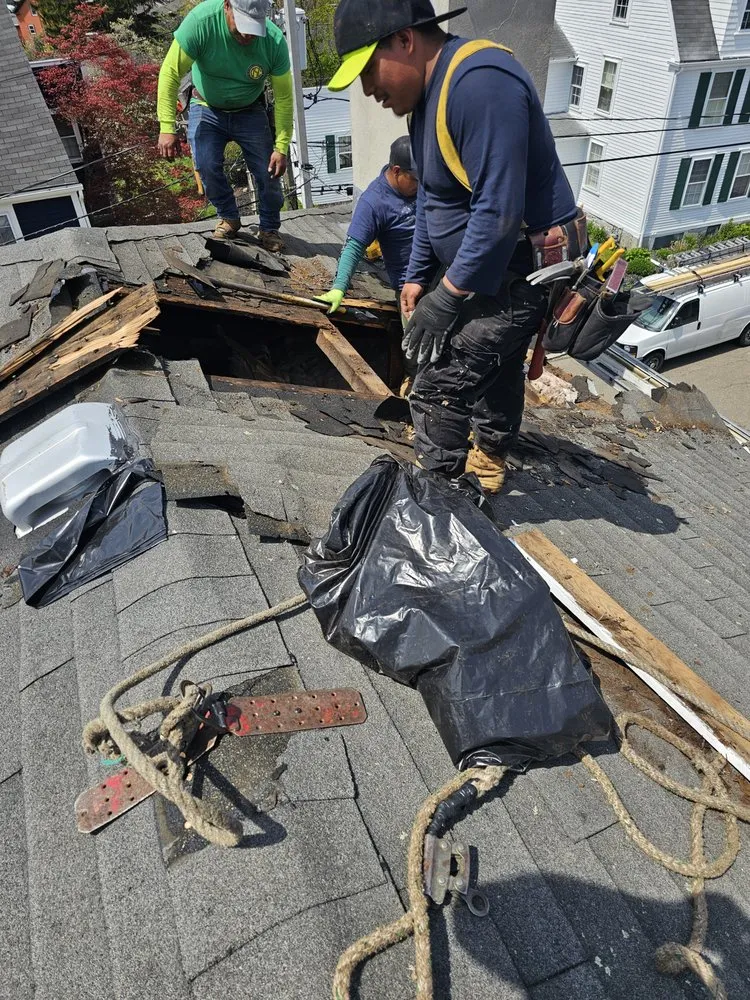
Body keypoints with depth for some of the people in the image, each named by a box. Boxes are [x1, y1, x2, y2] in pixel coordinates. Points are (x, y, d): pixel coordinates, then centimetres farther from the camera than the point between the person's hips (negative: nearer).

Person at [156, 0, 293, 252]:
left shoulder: (274, 41, -26)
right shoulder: (201, 20, -30)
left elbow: (283, 97, -16)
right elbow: (170, 72, -26)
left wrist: (281, 147, -19)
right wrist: (167, 128, -32)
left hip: (249, 113, 1)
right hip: (207, 109, -1)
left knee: (269, 172, -6)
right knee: (207, 166, -18)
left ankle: (269, 229, 17)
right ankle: (229, 218, 8)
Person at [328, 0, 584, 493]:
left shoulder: (479, 83, -25)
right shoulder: (431, 91, 8)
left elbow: (498, 212, -30)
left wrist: (445, 299, -24)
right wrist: (419, 276, 10)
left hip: (522, 272, -10)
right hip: (491, 264, 11)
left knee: (439, 387, -9)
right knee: (496, 365, 24)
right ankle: (489, 461, 43)